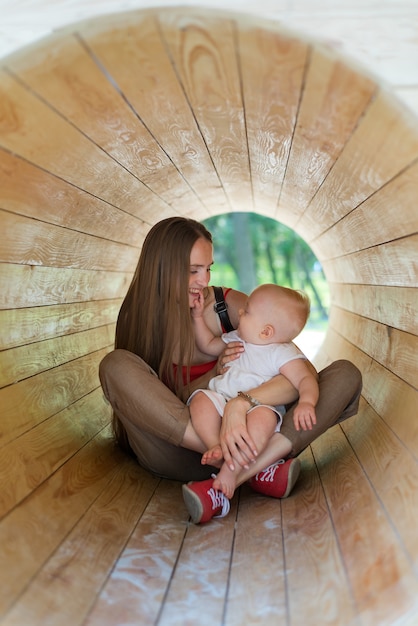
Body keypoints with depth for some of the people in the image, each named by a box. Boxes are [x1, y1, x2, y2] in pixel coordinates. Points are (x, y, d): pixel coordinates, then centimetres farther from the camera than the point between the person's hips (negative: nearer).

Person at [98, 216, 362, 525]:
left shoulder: (229, 304, -4)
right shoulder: (137, 319, -2)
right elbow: (163, 402, -1)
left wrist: (240, 404, -34)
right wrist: (215, 374, -20)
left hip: (240, 433, 2)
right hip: (180, 449, -1)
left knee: (346, 373, -14)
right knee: (116, 365, -26)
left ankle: (234, 478, -35)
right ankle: (261, 469, -33)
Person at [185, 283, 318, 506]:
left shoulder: (283, 353, -2)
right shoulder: (236, 339, 19)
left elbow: (305, 379, -13)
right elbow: (208, 345, 35)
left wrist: (306, 402, -34)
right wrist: (198, 316, 27)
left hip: (259, 406, -5)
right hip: (221, 400, 6)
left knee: (263, 417, -39)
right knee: (201, 398, -25)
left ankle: (231, 470, -40)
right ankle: (215, 447, -36)